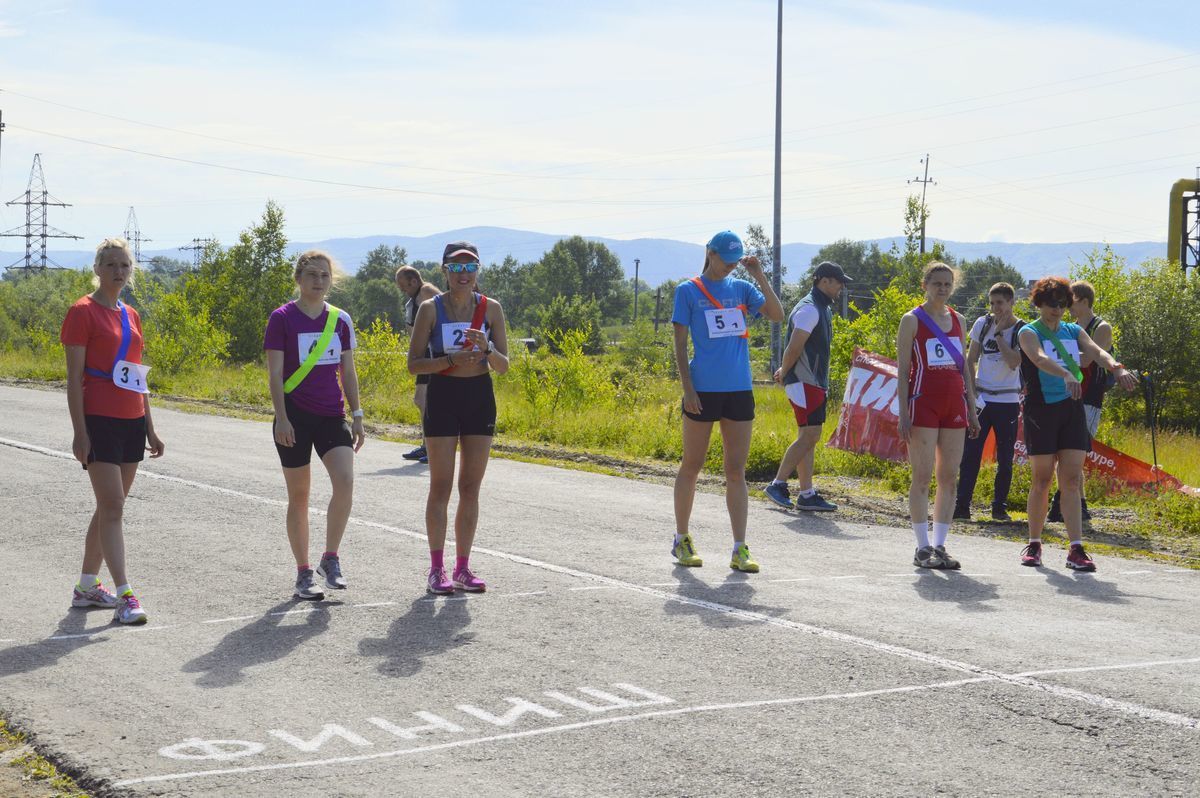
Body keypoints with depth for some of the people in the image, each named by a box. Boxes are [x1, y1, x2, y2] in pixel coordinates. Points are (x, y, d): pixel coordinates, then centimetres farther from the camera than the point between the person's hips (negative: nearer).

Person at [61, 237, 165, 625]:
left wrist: (149, 429, 17)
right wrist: (80, 432, -16)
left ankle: (87, 586, 24)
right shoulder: (83, 312, -7)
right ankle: (124, 596, -15)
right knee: (113, 507, -12)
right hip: (99, 421, -7)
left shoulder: (131, 316, 13)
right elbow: (74, 378, -11)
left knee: (110, 507, 12)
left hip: (132, 422, 7)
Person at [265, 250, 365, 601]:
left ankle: (330, 559, -1)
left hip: (332, 416, 3)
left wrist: (356, 416, 9)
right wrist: (281, 418, -14)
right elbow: (275, 373, -6)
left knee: (345, 482, -17)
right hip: (295, 418, -3)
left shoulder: (341, 320, 8)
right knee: (299, 496, 3)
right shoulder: (282, 318, -4)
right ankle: (304, 573, 13)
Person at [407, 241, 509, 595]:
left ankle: (462, 568, 14)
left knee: (471, 487, 6)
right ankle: (437, 570, 5)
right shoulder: (431, 308, -4)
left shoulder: (490, 308, 2)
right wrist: (451, 360, -19)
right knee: (441, 486, -2)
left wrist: (486, 349, -19)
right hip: (442, 396, -3)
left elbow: (504, 365, 1)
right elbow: (414, 363, -5)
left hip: (480, 397, 3)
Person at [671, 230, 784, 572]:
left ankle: (739, 550, 1)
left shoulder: (742, 288, 10)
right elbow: (680, 344, -2)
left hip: (739, 390, 3)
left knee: (736, 471, 2)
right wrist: (687, 388, -11)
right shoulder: (688, 291, 1)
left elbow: (777, 315, -1)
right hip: (703, 390, -3)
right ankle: (681, 540, 19)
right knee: (692, 466, 6)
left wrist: (760, 276, -8)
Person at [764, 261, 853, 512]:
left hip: (815, 382, 10)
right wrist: (784, 373, -5)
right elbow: (794, 348, -19)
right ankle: (777, 485, -9)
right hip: (804, 382, -10)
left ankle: (807, 494, 8)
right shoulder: (809, 309, -14)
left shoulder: (823, 309, 19)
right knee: (808, 436, -12)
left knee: (810, 438, 8)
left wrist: (785, 371, 15)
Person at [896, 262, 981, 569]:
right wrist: (903, 414, -11)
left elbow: (964, 368, 17)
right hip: (924, 403, -5)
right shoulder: (912, 320, -1)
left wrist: (972, 410, 13)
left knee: (949, 477, 3)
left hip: (954, 404, 5)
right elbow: (902, 369, -4)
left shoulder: (957, 320, 14)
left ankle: (939, 545, 8)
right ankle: (923, 547, -2)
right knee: (923, 475, -6)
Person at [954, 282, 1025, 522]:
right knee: (970, 453, -3)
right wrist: (970, 390, 1)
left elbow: (1014, 362, -17)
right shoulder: (982, 324, 5)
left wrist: (999, 334, -14)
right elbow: (970, 361, 10)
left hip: (1007, 402, -2)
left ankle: (1000, 507, 14)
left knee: (1005, 459, 3)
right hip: (981, 399, 2)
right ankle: (961, 506, -1)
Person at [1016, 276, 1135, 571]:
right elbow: (1040, 359, -23)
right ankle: (1034, 544, 16)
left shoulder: (1074, 332, 13)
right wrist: (1067, 375, -41)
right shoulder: (1029, 333, -2)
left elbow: (1096, 352, -5)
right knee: (1042, 480, 2)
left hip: (1072, 409, 4)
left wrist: (1117, 368, -27)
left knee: (1072, 480, -3)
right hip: (1042, 410, -4)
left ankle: (1076, 549, -7)